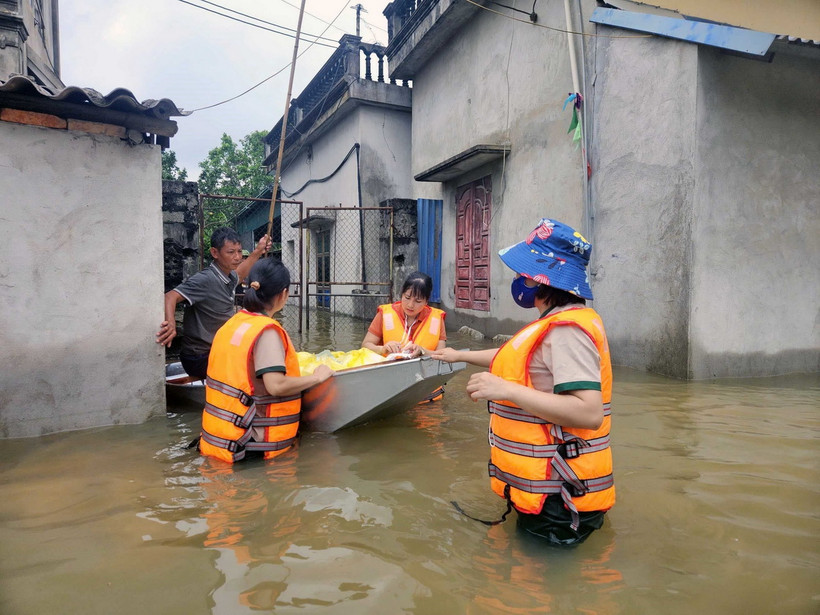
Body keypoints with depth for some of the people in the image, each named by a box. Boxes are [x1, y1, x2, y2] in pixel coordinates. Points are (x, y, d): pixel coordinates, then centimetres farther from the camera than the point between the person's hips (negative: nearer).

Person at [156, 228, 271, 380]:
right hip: (199, 359, -9)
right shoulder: (205, 280, -21)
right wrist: (171, 324, -49)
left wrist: (257, 252, 28)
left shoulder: (229, 277, 6)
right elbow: (170, 297, -32)